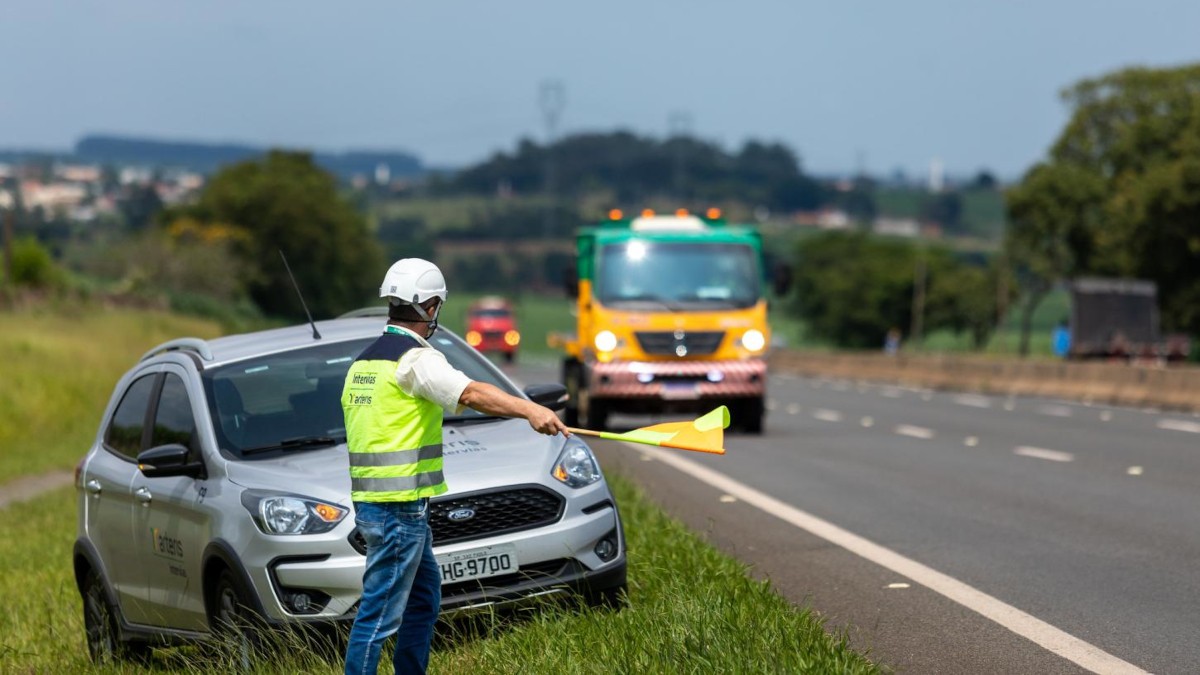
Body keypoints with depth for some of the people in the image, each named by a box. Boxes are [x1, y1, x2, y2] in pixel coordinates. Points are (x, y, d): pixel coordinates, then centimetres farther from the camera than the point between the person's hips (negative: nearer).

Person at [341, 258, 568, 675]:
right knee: (380, 612, -8)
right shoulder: (415, 358, -13)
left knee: (424, 596, 21)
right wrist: (531, 410, -40)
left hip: (370, 500, 10)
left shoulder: (364, 360, 16)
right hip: (399, 508, -10)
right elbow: (471, 393, -29)